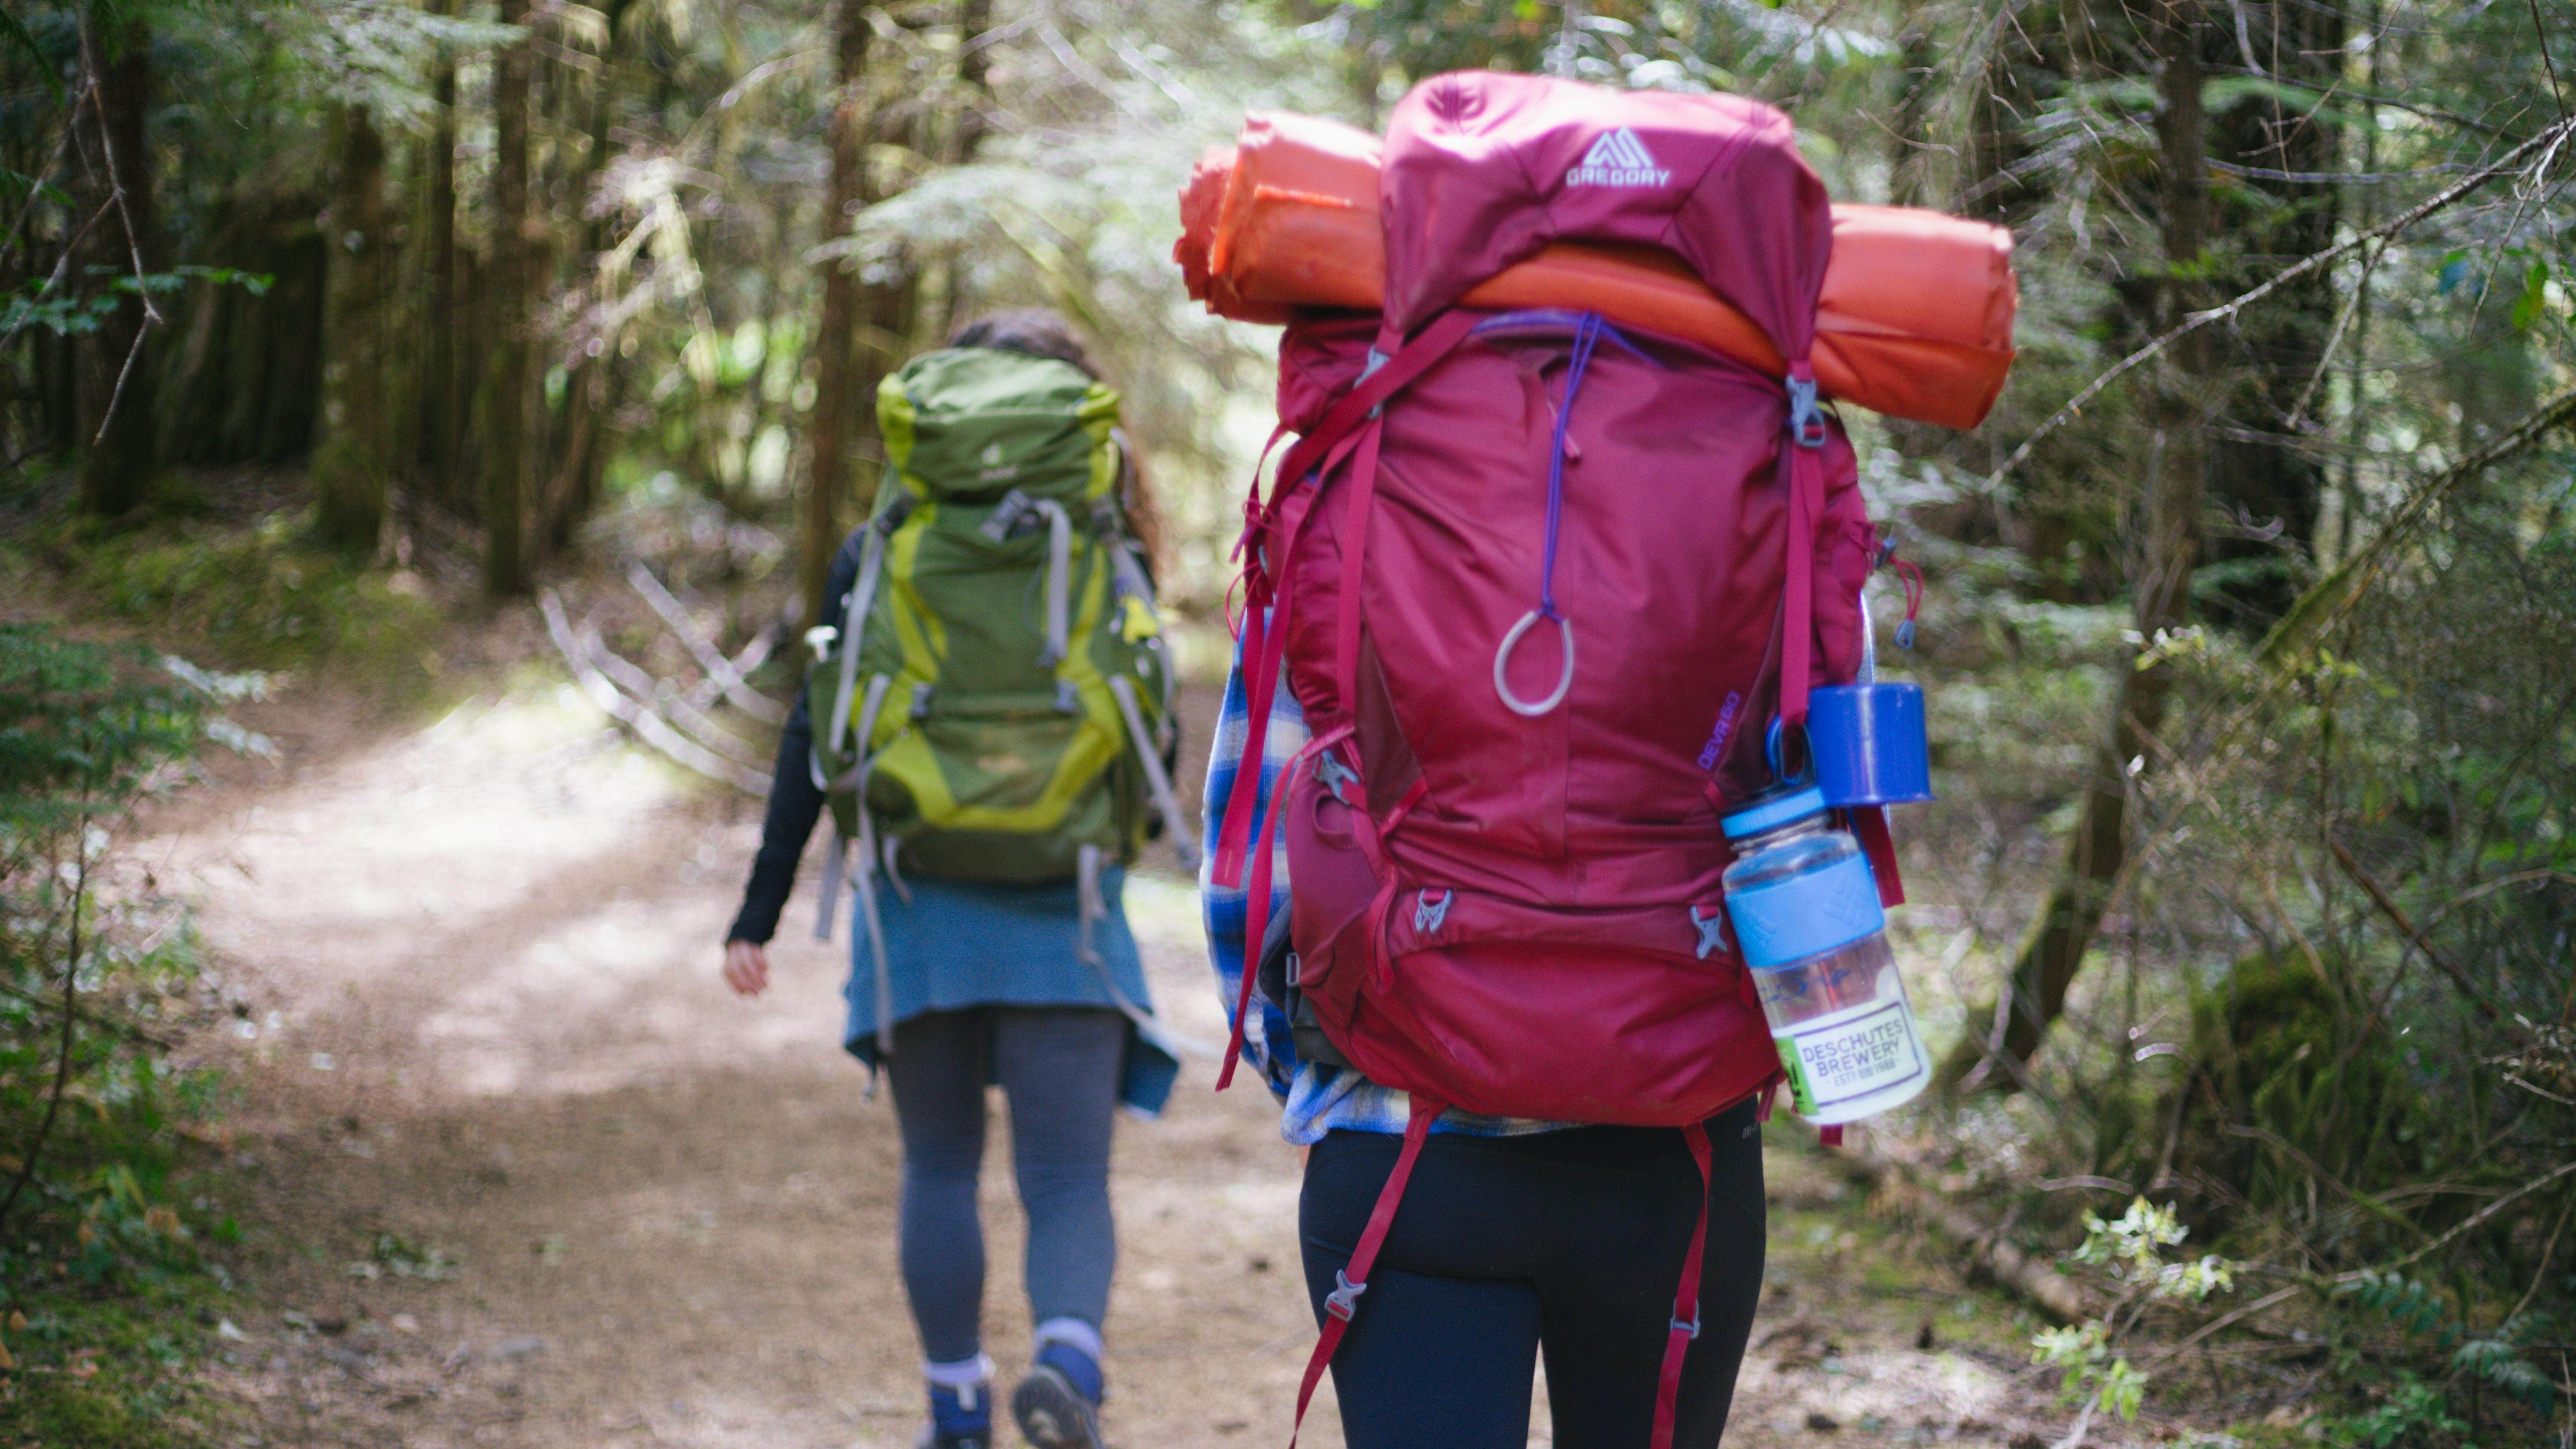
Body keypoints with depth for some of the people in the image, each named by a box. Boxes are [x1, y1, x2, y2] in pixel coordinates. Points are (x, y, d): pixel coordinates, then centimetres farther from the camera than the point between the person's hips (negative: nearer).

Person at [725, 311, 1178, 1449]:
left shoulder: (880, 554, 0)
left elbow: (815, 745, 0)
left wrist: (759, 914, 5)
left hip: (921, 907, 1)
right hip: (1064, 920, -1)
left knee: (940, 1167, 17)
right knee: (1067, 1177, -1)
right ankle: (1068, 1357, -28)